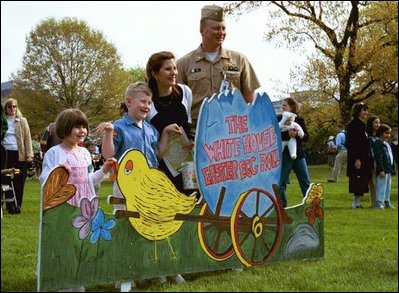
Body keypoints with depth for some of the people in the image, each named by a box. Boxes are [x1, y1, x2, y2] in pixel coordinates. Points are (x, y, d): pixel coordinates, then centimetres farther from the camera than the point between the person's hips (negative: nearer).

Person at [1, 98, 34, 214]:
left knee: (19, 181, 0)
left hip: (19, 154, -1)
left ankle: (17, 205, 8)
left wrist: (29, 154, -5)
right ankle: (10, 206, 9)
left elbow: (27, 138, 4)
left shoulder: (22, 121, 7)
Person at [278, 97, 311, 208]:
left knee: (306, 182, 7)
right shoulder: (279, 119, 1)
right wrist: (288, 134, -27)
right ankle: (282, 205, 9)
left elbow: (306, 137, 3)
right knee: (281, 182, 0)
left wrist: (297, 135, -17)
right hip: (284, 155, -3)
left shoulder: (299, 119, 9)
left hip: (298, 154, 3)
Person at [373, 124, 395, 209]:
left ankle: (387, 203, 22)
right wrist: (381, 170, -23)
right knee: (381, 186, -8)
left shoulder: (387, 144, 17)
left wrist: (392, 168, 19)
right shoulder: (378, 144, -13)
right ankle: (379, 203, -5)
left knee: (388, 187, 14)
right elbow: (378, 158, -19)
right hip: (382, 170, -10)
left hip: (389, 170, 10)